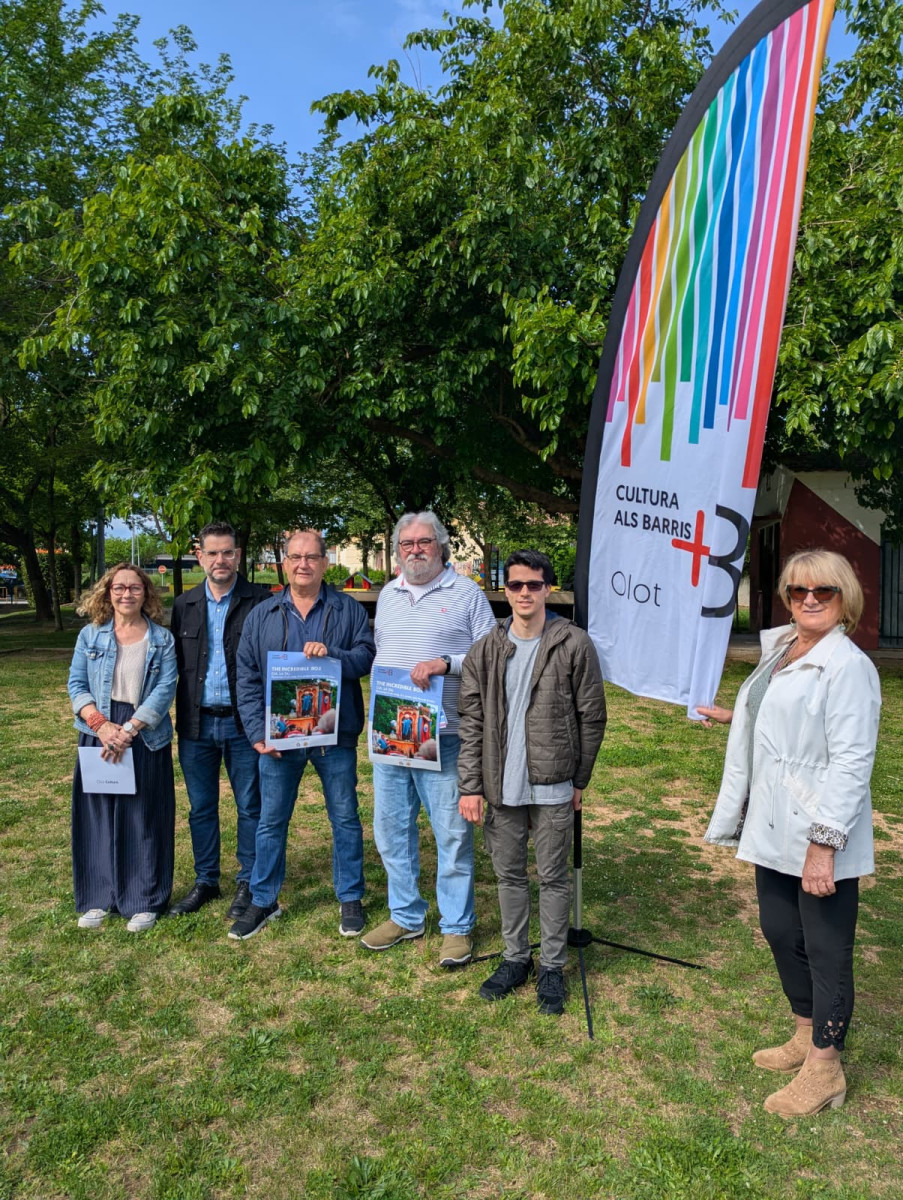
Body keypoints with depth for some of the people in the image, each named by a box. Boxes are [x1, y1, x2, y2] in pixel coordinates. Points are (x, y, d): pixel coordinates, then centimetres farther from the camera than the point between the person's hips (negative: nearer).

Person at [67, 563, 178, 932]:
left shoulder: (162, 639, 0)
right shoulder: (90, 635, 6)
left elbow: (165, 690, -8)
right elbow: (76, 685, 2)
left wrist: (128, 730, -18)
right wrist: (102, 726, -14)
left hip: (146, 739, -2)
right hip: (98, 737, 2)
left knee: (143, 818, 4)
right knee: (97, 815, 8)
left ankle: (145, 901, 15)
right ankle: (100, 898, 21)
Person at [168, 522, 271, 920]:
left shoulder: (260, 601, -4)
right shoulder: (184, 605, 8)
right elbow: (174, 662, 10)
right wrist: (172, 716, 1)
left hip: (243, 722, -3)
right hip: (196, 723, 4)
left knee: (250, 806, 7)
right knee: (201, 808, 14)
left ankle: (248, 883, 22)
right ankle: (205, 881, 30)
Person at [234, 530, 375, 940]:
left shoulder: (348, 609, 3)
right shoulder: (262, 615, 7)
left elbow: (367, 656, -5)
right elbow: (247, 678, 4)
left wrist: (332, 654, -24)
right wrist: (257, 732, -5)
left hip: (335, 735, -1)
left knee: (345, 818, 9)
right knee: (271, 821, 10)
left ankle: (350, 898, 25)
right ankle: (263, 901, 26)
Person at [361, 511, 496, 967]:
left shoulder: (467, 594, -2)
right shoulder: (388, 595, 16)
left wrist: (444, 663, -20)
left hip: (442, 736, -5)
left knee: (453, 833, 1)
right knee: (391, 829, 13)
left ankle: (456, 926, 18)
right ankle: (405, 916, 31)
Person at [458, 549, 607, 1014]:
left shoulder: (573, 644, -7)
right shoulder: (485, 651, 1)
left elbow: (592, 717, -1)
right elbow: (471, 723, 1)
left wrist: (579, 779, 2)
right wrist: (470, 786, -3)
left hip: (552, 786, -3)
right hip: (500, 786, 3)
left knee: (553, 878, 9)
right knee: (509, 875, 15)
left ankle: (552, 966, 26)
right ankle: (516, 957, 33)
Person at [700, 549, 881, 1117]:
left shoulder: (847, 666, -17)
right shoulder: (779, 651, 10)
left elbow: (851, 761, -22)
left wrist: (823, 843, -25)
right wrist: (734, 716, 38)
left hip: (821, 840, -8)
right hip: (774, 830, 9)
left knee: (826, 949, 6)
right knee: (781, 934, 20)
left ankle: (824, 1070, 23)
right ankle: (807, 1034, 41)